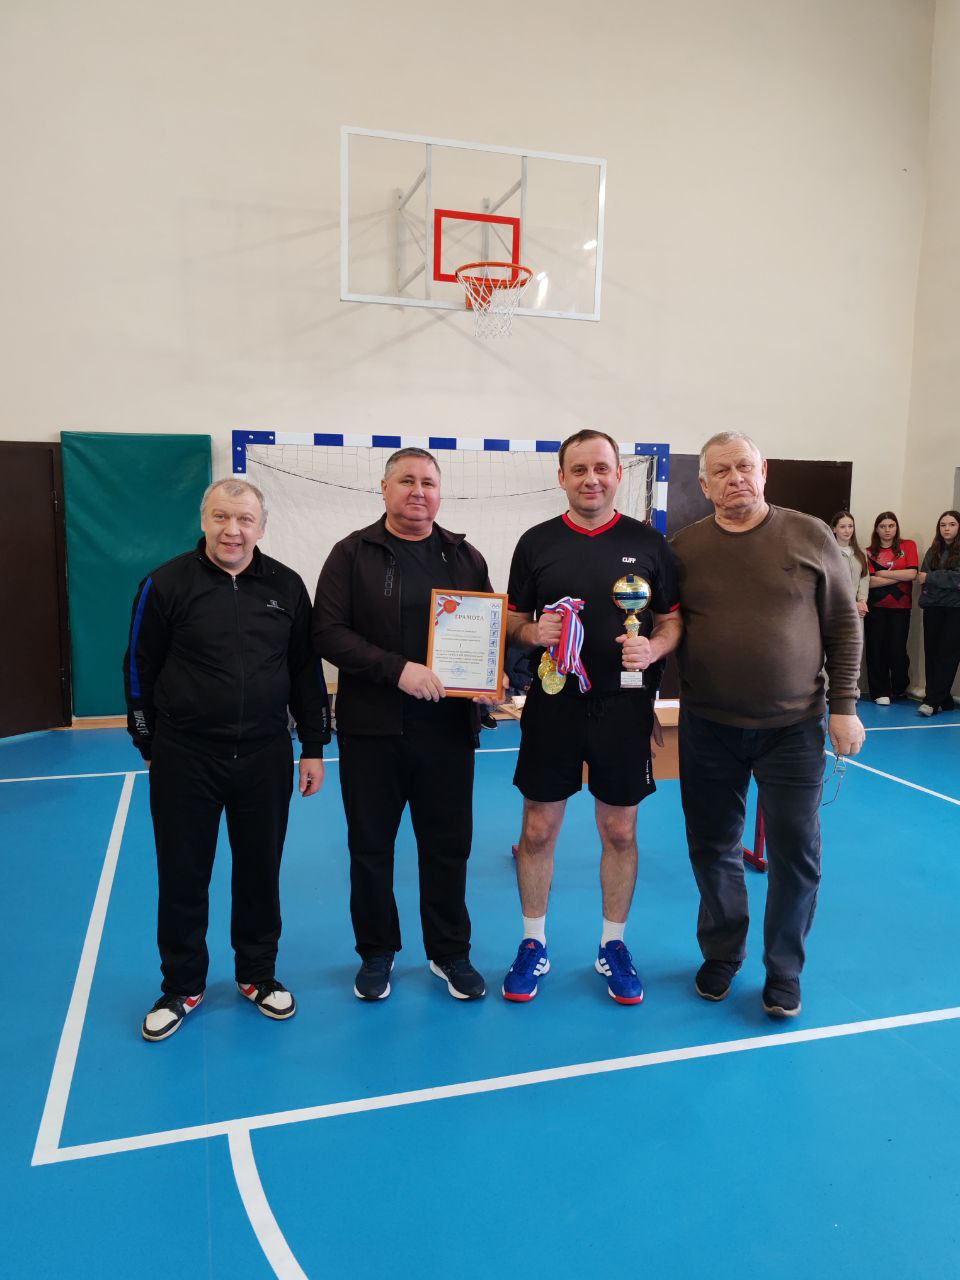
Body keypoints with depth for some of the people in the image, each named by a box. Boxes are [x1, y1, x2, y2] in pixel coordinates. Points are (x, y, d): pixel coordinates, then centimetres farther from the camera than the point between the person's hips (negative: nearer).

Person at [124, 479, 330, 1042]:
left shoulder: (286, 586, 2)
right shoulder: (167, 584, -5)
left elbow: (306, 671, 7)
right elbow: (141, 669, 2)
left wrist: (314, 747, 6)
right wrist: (153, 747, 4)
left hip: (265, 758, 2)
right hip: (184, 761, -1)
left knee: (261, 872, 13)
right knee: (183, 877, 10)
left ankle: (258, 975, 33)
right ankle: (182, 987, 30)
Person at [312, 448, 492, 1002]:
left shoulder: (465, 557, 9)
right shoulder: (354, 554, -1)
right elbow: (329, 632, -10)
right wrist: (397, 669, -20)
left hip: (448, 730, 2)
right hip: (372, 729, -2)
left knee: (449, 846, 11)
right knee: (371, 846, 11)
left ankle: (450, 952, 30)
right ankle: (377, 952, 31)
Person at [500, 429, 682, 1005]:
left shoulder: (648, 542, 3)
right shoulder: (536, 542, 4)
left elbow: (672, 622, 6)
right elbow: (513, 623, 8)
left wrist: (653, 649, -14)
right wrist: (533, 634, -14)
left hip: (624, 708, 0)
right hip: (552, 706, 0)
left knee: (620, 832, 10)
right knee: (538, 830, 7)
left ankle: (614, 946, 29)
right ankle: (534, 945, 26)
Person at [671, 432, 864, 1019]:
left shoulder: (811, 536, -2)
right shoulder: (683, 547, 1)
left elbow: (844, 623, 1)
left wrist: (844, 705, -3)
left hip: (793, 727, -1)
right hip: (708, 728, 1)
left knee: (796, 853, 4)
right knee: (714, 849, 12)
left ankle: (785, 970, 26)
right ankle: (722, 954, 34)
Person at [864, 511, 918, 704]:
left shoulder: (908, 546, 4)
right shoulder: (870, 552, 5)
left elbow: (912, 574, -9)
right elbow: (870, 581, -8)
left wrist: (883, 573, -6)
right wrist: (900, 576, -9)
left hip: (900, 607, -1)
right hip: (876, 607, 1)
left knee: (897, 650, -1)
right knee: (876, 650, 1)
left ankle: (899, 688, 23)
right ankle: (881, 692, 11)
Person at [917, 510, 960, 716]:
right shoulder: (933, 552, 16)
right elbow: (923, 576, 7)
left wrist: (930, 578, -8)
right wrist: (926, 593, -11)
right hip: (933, 609, 5)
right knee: (931, 653, 3)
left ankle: (932, 701, -9)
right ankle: (943, 701, 9)